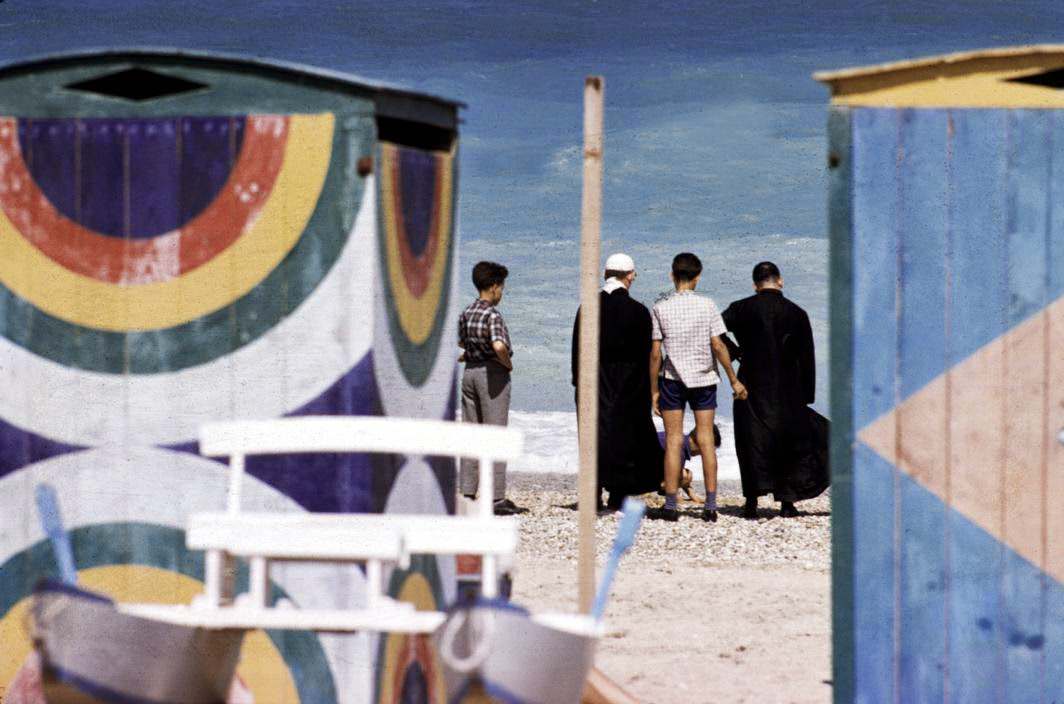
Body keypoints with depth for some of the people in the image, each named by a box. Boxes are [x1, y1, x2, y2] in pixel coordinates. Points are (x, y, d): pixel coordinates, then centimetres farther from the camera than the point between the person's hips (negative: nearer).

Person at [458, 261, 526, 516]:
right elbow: (499, 346, -30)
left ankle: (467, 493, 12)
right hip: (493, 374, -7)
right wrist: (508, 364, -14)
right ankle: (497, 498, -4)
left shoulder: (466, 313, 8)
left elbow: (460, 345, 19)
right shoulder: (492, 315, -16)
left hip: (470, 372, 7)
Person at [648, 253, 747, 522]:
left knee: (673, 441, 3)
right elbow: (718, 346, -6)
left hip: (672, 379, -1)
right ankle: (711, 505, 3)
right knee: (706, 440, 4)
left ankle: (670, 506, 3)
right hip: (704, 378, 1)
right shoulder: (707, 306, -4)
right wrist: (734, 380, 2)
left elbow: (655, 353, -6)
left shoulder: (661, 308, -5)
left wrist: (654, 390, 1)